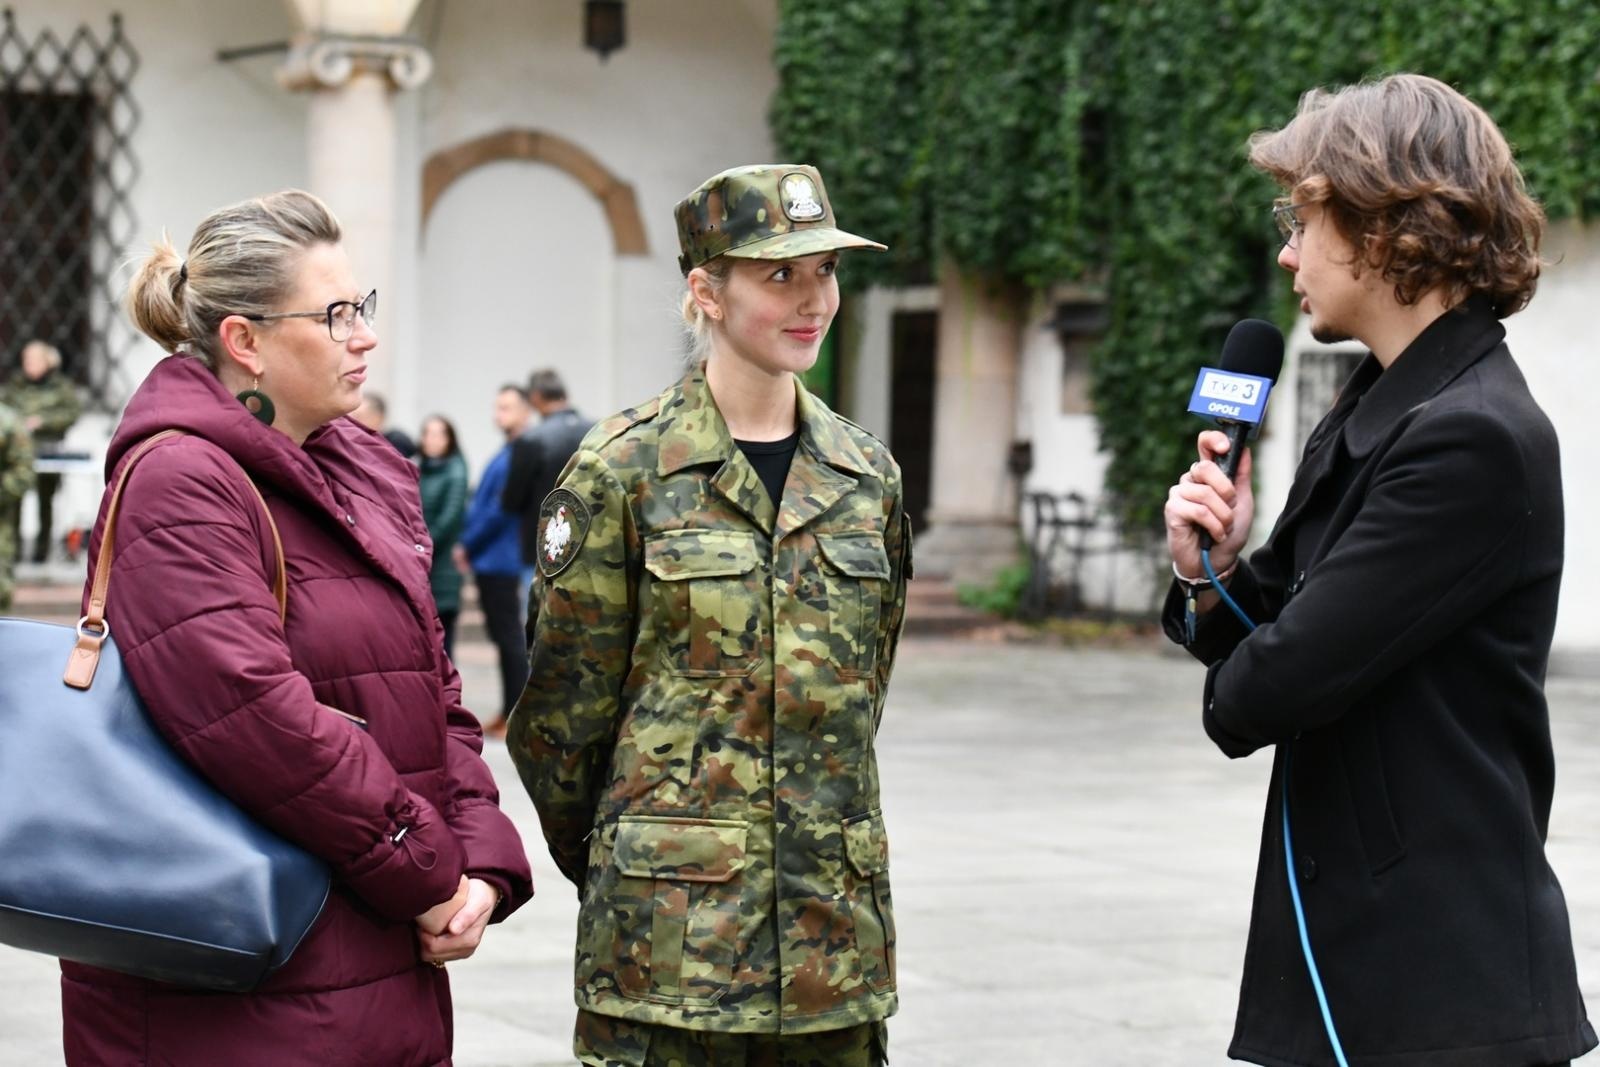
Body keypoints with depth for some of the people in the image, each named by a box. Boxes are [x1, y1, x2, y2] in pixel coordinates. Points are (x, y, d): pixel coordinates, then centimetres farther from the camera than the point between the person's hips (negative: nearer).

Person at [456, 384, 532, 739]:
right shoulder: (507, 454, 16)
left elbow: (502, 510, -18)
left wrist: (468, 545, -9)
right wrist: (470, 545, 9)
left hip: (501, 559, -10)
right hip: (491, 559, 10)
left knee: (509, 636, -6)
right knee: (503, 634, 13)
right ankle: (509, 711, 19)